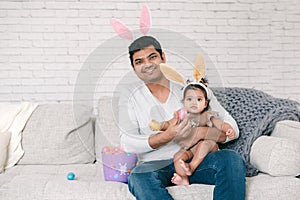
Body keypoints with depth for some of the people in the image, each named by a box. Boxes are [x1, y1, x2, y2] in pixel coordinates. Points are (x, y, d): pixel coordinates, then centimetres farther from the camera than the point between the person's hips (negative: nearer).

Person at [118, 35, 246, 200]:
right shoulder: (130, 94, 7)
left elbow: (231, 128, 5)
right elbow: (127, 143, -3)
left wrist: (199, 133, -16)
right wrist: (168, 135, -17)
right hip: (155, 164, -1)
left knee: (232, 159, -27)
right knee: (138, 177, -34)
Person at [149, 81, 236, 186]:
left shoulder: (208, 116, 2)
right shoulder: (181, 115, 8)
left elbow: (221, 124, -5)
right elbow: (169, 123, 7)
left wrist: (229, 130, -27)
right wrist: (160, 125, -15)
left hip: (208, 148, -2)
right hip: (188, 148, 2)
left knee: (205, 142, -34)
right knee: (177, 156, -23)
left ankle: (192, 166, -33)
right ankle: (184, 179, -27)